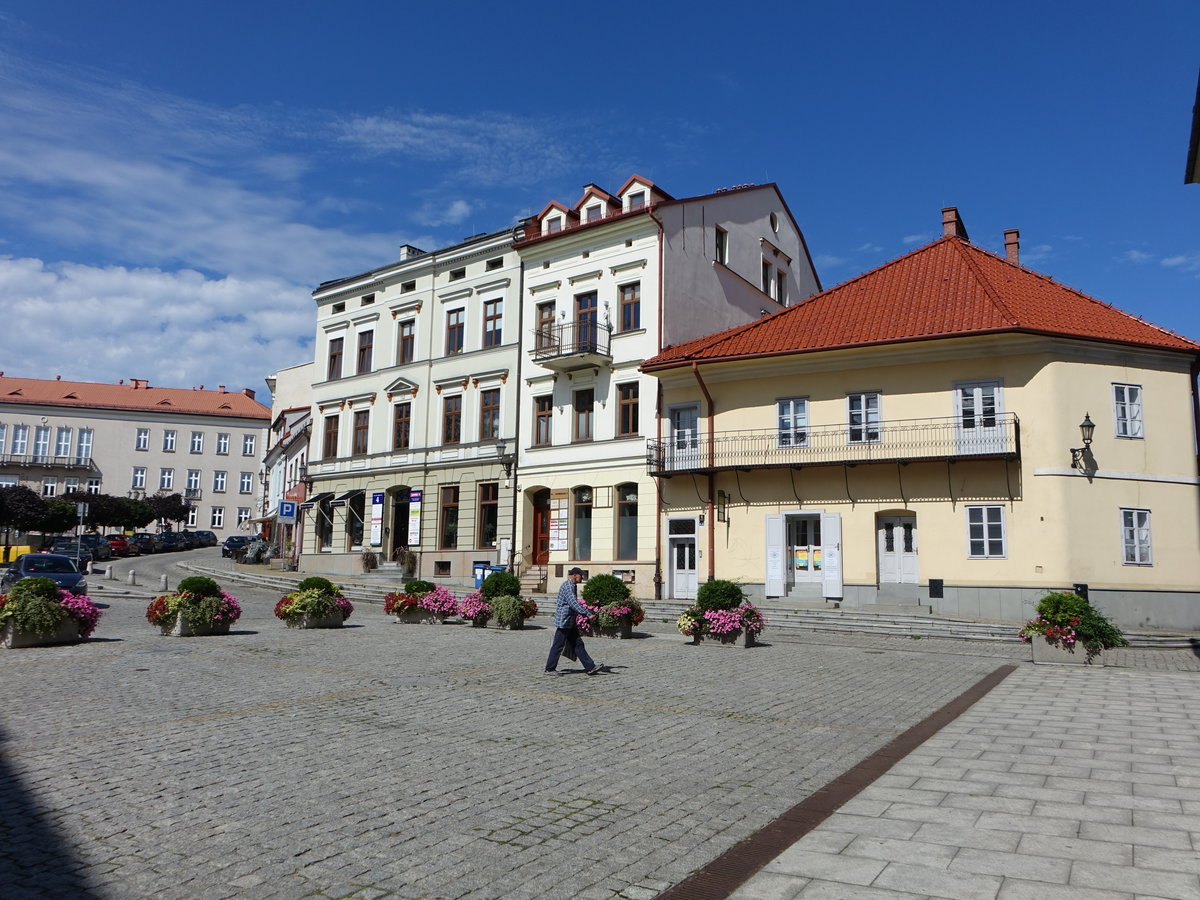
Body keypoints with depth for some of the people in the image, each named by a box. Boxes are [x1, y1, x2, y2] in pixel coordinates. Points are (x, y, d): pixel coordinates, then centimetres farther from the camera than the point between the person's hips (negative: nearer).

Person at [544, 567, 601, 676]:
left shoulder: (571, 586, 16)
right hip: (564, 621, -10)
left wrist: (585, 613, 21)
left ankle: (590, 667, 9)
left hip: (570, 622, 10)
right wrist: (588, 614, -29)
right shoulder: (567, 586, -17)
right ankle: (550, 669, 8)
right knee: (558, 646, -1)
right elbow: (573, 604, -26)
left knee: (578, 644, 8)